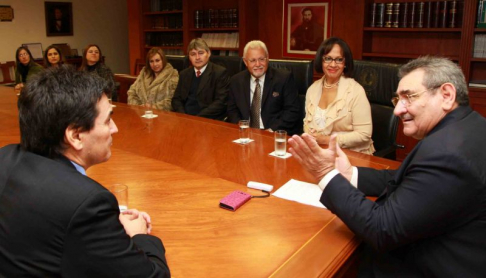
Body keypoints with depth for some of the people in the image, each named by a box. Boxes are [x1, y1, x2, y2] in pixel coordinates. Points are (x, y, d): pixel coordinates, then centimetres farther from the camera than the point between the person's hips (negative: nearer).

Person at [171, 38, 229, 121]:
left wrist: (198, 118, -17)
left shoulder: (220, 73, -2)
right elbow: (176, 99, 14)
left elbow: (221, 102, -10)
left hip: (208, 120, -4)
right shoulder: (184, 74, 15)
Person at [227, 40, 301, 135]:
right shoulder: (236, 81, 8)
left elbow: (293, 110, -4)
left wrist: (273, 130, -15)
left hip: (276, 134, -2)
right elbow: (232, 110, 10)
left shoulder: (284, 78, -1)